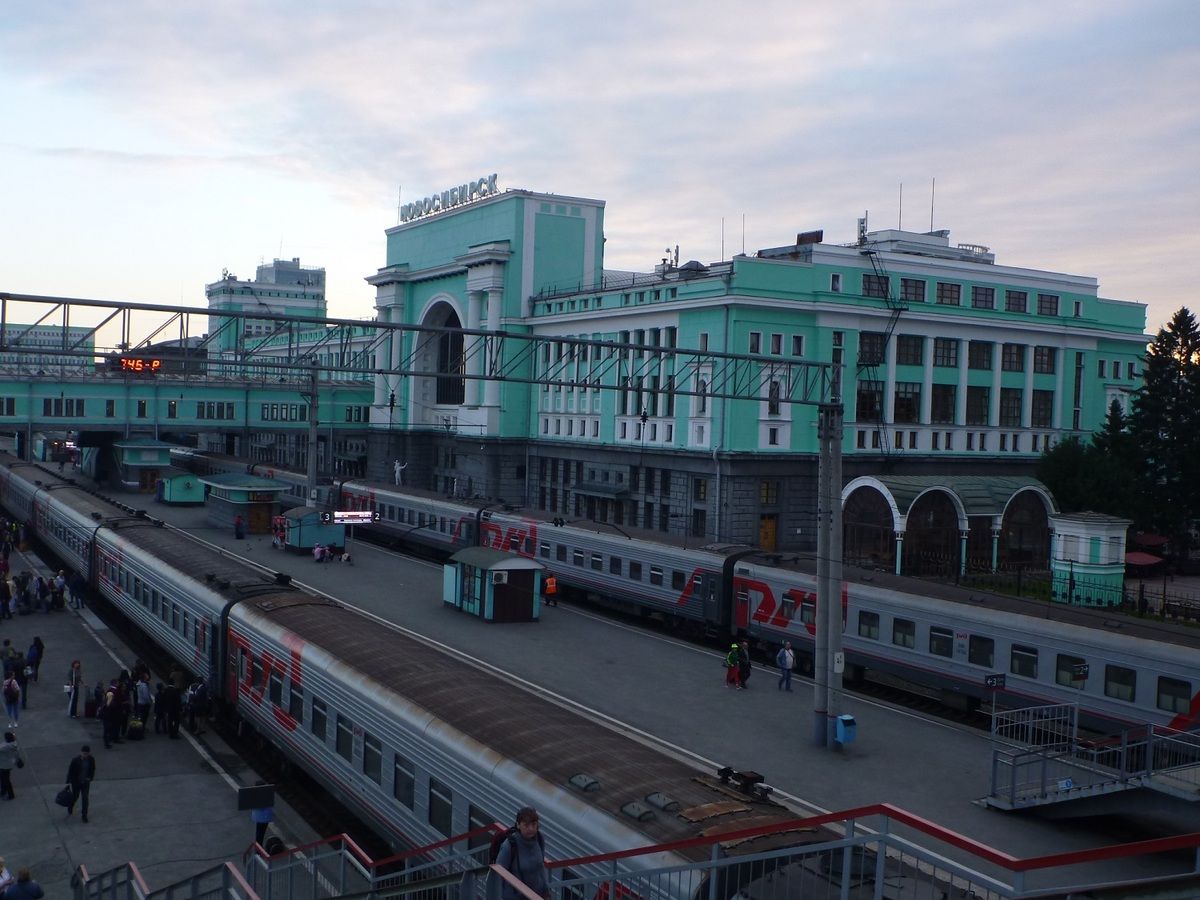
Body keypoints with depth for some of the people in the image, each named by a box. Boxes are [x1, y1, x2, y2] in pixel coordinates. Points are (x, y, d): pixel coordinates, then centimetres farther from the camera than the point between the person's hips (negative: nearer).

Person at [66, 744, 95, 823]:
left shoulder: (91, 759, -12)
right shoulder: (75, 760, -21)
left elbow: (93, 769, 5)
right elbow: (70, 771, -13)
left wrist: (90, 777, -5)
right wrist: (68, 782, -13)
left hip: (86, 782, 2)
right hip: (76, 782, -1)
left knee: (85, 798, -2)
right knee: (75, 797, 16)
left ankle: (84, 815, 10)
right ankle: (70, 809, 47)